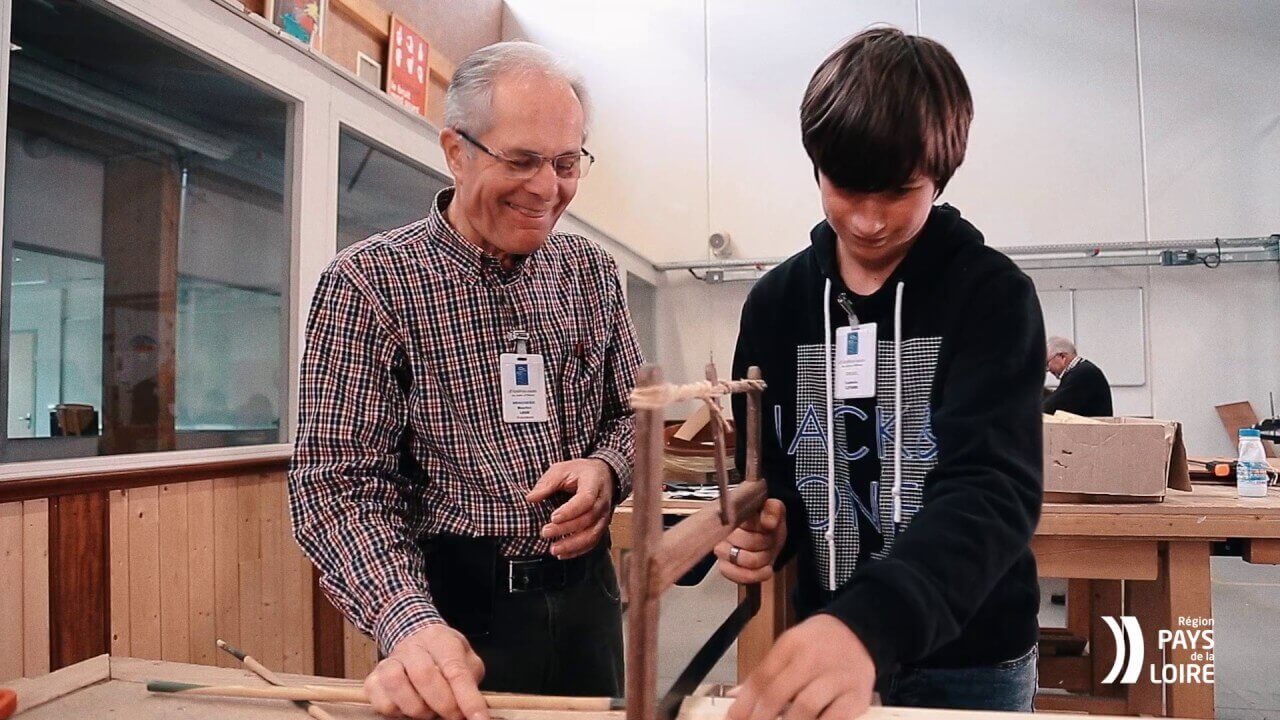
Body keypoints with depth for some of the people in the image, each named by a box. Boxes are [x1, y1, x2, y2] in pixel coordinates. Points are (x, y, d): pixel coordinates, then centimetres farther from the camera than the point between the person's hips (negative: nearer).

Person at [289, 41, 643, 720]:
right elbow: (338, 482, -16)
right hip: (455, 606, -4)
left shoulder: (591, 271, 2)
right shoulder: (366, 282, -12)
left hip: (584, 594, 5)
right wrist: (407, 622, -32)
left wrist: (606, 469, -13)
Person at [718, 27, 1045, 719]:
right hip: (822, 642, 3)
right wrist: (762, 528, -16)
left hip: (972, 660, -3)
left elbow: (994, 487, -27)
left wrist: (870, 625, -44)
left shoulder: (992, 295, -14)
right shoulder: (775, 303, -3)